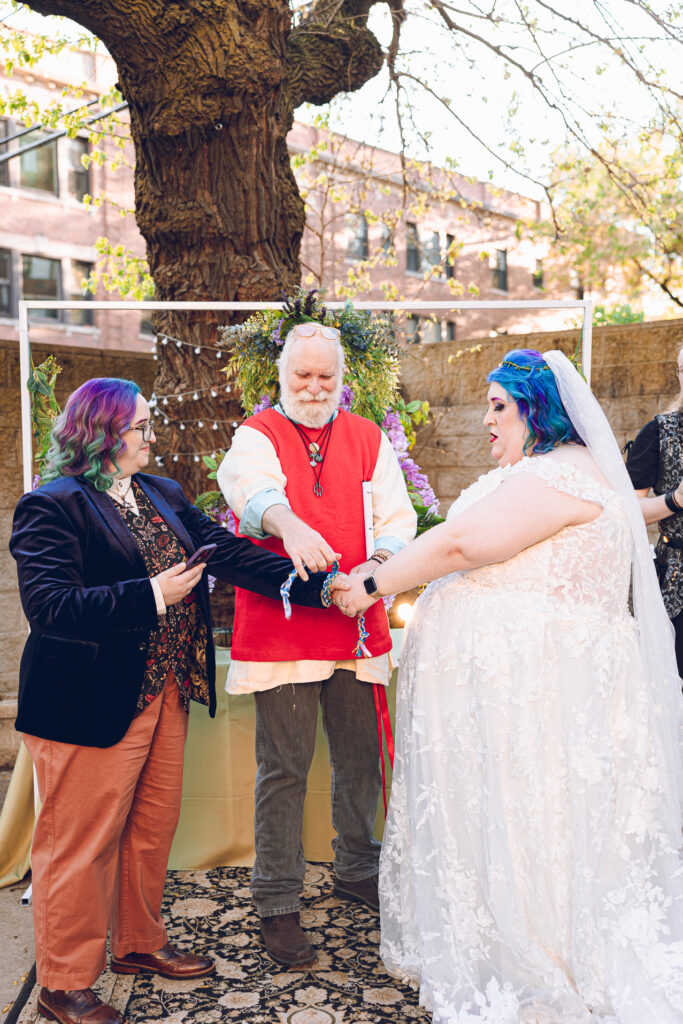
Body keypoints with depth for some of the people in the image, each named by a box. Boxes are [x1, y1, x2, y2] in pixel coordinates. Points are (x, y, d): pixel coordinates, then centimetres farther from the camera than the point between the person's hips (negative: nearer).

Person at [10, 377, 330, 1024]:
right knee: (82, 844, 6)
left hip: (163, 694, 8)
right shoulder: (51, 505, -12)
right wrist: (150, 596, -25)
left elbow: (226, 552, 3)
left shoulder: (163, 495, 11)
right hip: (90, 706, -7)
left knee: (152, 828, 18)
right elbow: (48, 606, -22)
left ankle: (139, 944, 39)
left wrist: (318, 585, -6)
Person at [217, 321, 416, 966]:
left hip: (356, 623, 4)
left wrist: (376, 566, -17)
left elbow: (397, 515, 4)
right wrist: (289, 524, -45)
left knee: (360, 758, 14)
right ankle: (277, 905, 17)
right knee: (283, 769, 2)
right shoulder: (258, 434, 0)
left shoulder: (368, 439, 11)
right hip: (279, 625, -3)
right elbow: (251, 489, -23)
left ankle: (357, 872, 37)